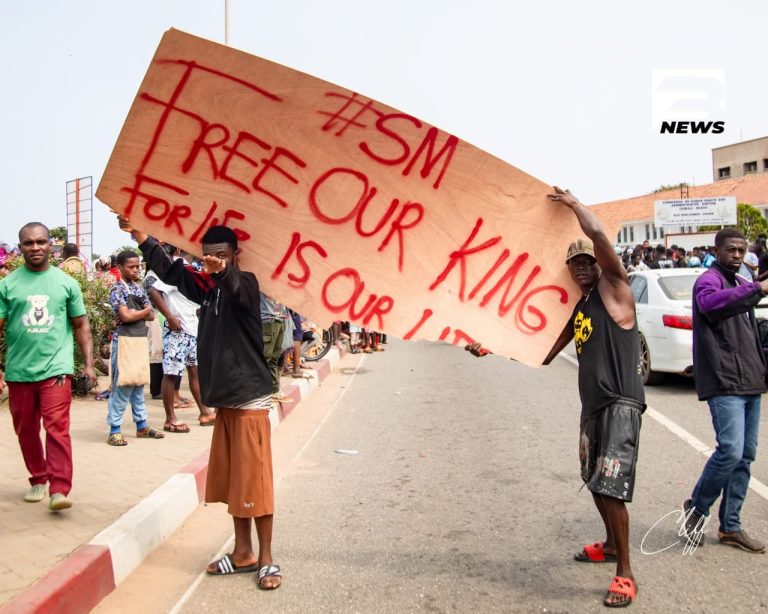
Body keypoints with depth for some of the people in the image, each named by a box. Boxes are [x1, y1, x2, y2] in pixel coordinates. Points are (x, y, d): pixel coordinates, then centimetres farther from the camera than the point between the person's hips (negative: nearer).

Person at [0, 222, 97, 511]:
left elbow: (81, 325, 8)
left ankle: (59, 490, -12)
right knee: (26, 431, 13)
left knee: (57, 428, -11)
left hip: (55, 368, -2)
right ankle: (38, 479, 31)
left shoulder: (66, 282, 3)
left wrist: (89, 364, 2)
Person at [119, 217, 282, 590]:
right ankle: (243, 552, 26)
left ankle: (266, 559, 10)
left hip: (250, 400, -7)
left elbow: (235, 286, -35)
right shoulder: (206, 287, 9)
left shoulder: (245, 284, -11)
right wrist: (136, 232, 12)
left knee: (255, 481, -2)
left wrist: (222, 270, -58)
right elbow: (168, 270, 16)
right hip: (224, 400, 8)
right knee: (231, 480, 14)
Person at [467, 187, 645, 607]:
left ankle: (625, 574, -2)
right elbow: (547, 353, 19)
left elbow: (598, 234, -20)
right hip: (592, 405, 9)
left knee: (611, 486, -12)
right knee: (594, 482, 19)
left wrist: (573, 203, -4)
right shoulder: (578, 308, 16)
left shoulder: (614, 289, -6)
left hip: (621, 404, -9)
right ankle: (611, 545, 40)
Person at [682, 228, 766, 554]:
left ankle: (730, 527, 18)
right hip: (725, 383, -9)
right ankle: (697, 507, 7)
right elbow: (711, 303, -33)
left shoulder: (741, 284, 21)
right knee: (731, 451, -16)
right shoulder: (708, 280, -6)